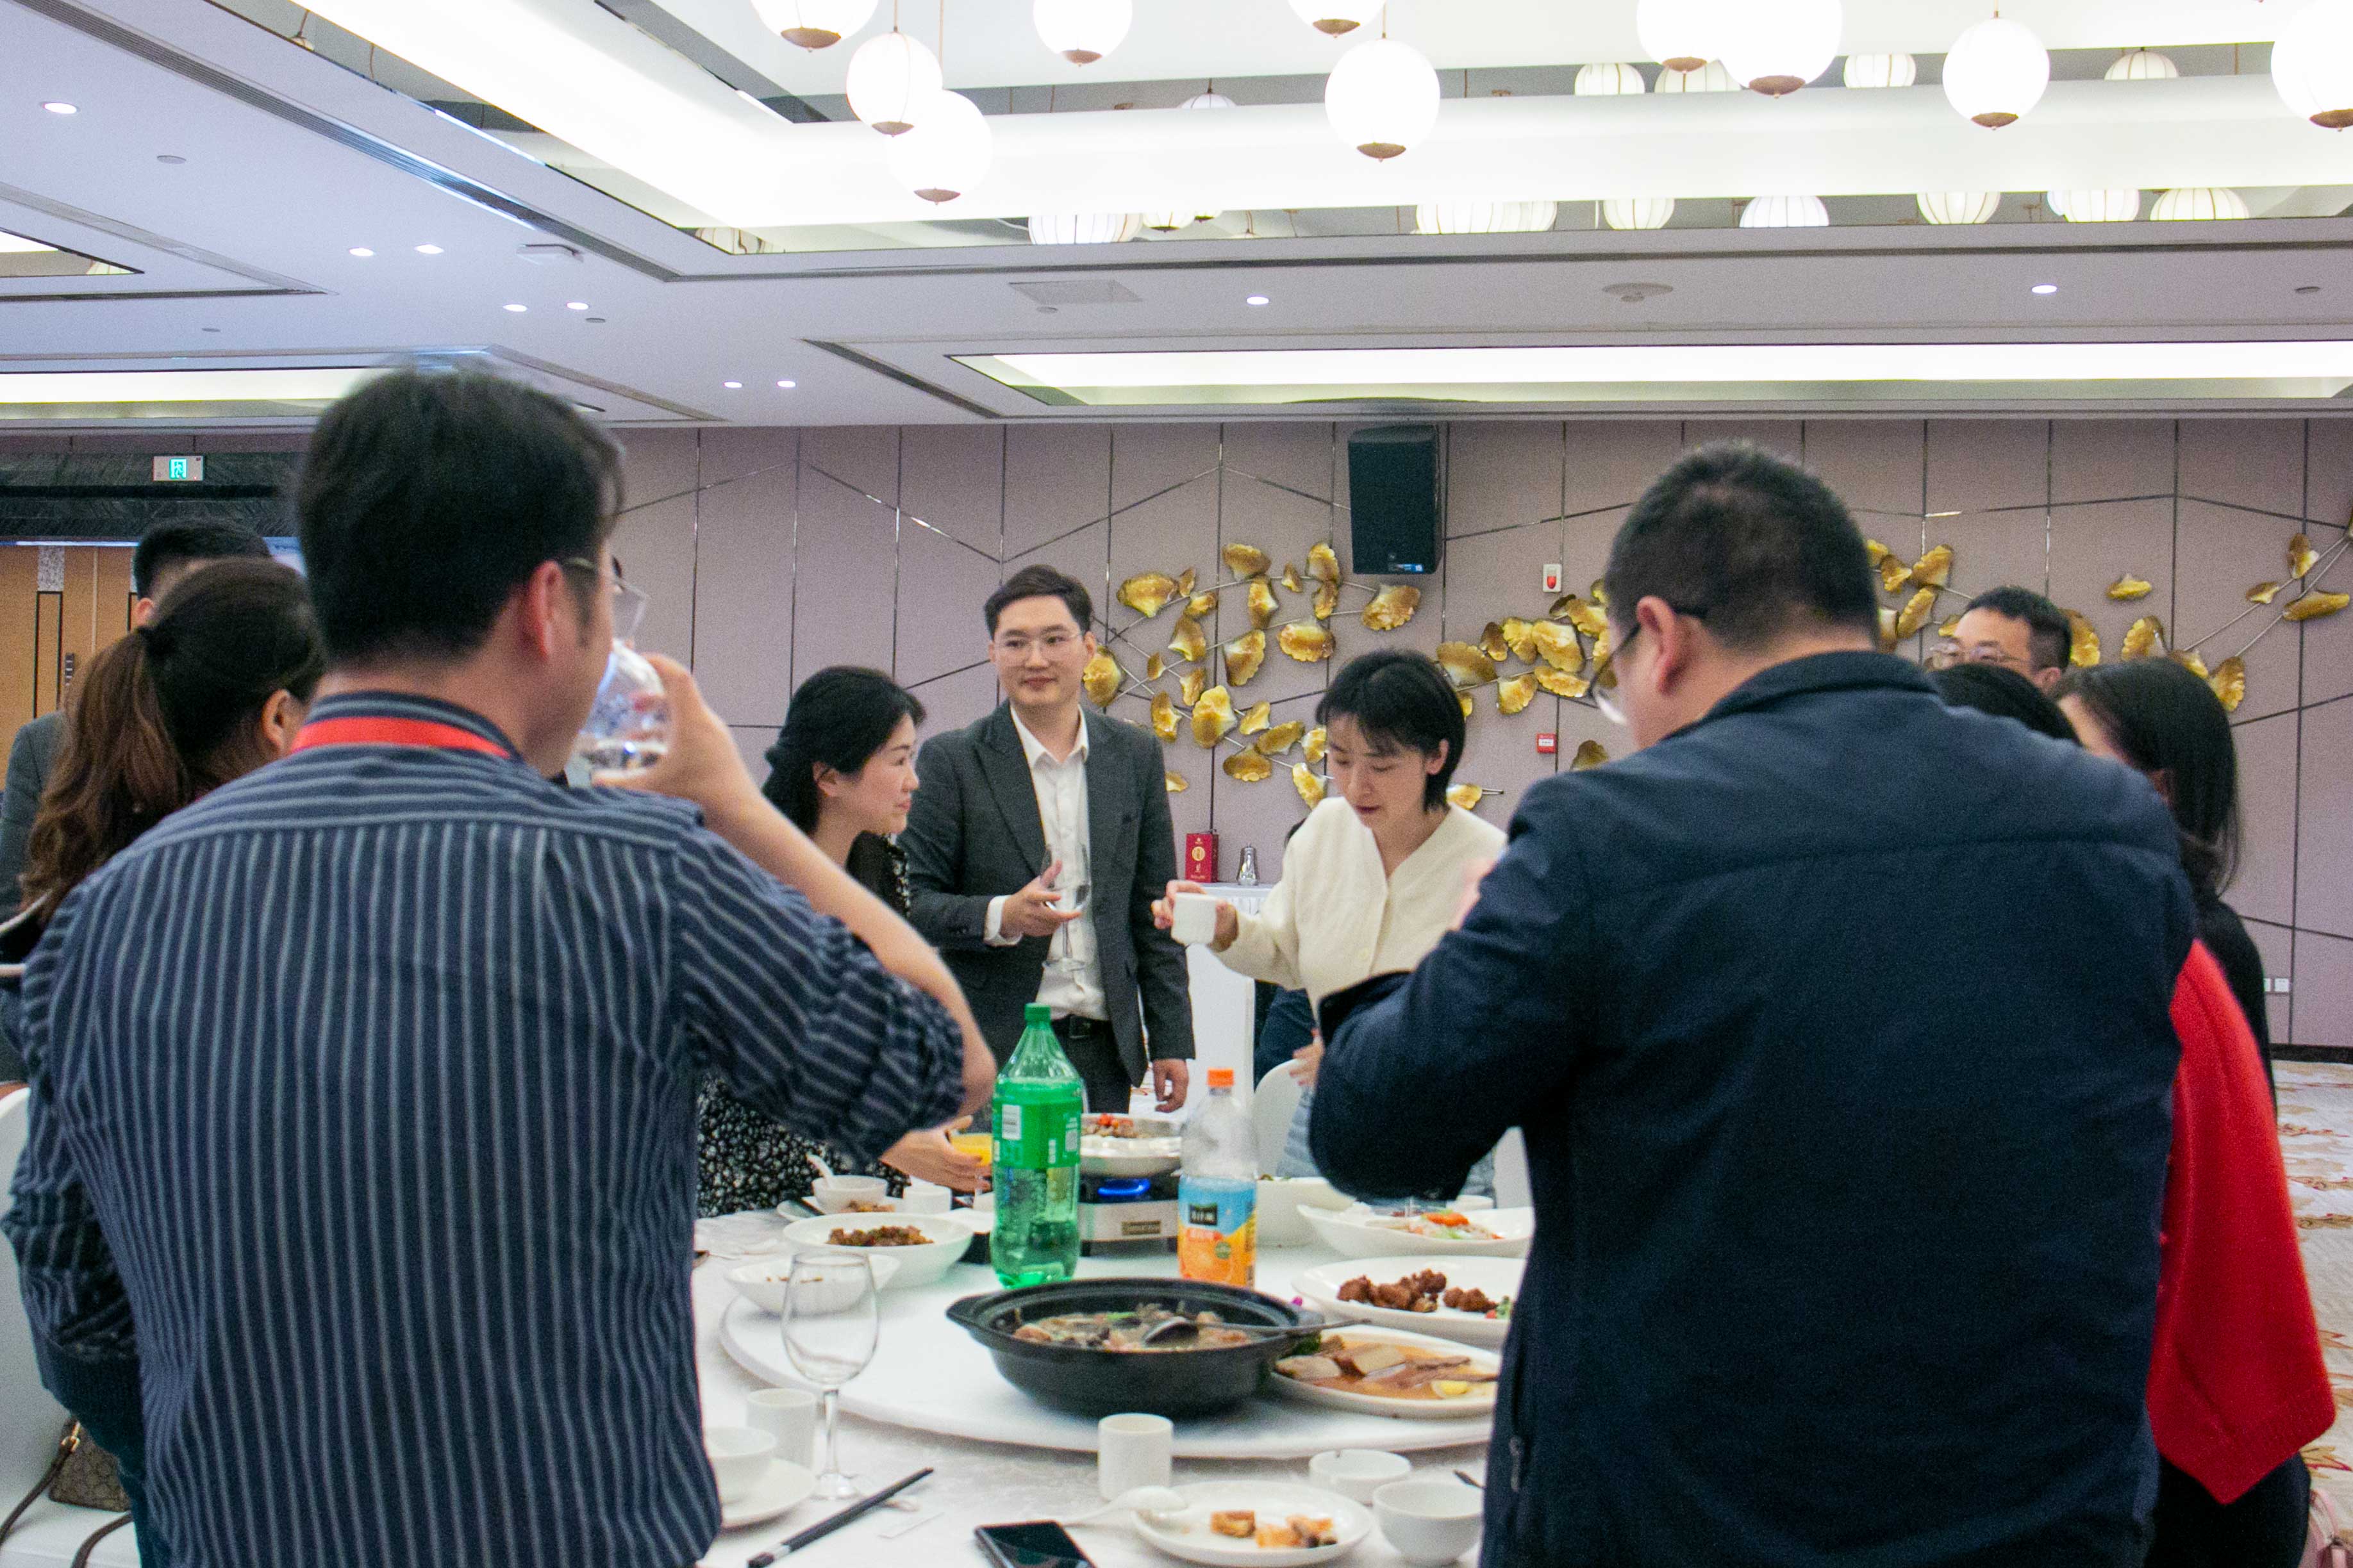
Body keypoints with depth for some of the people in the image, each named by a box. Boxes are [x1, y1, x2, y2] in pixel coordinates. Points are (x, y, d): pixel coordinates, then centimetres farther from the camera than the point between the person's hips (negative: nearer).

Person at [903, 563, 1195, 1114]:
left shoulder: (1135, 754, 9)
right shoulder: (951, 760, -1)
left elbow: (1155, 911, 13)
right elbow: (913, 903, -2)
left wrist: (1170, 1042, 10)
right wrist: (1001, 917, -20)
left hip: (1105, 1048, 3)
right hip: (994, 1047, -3)